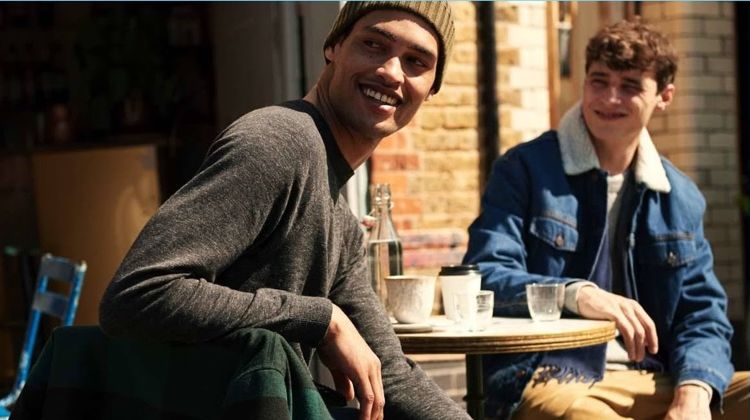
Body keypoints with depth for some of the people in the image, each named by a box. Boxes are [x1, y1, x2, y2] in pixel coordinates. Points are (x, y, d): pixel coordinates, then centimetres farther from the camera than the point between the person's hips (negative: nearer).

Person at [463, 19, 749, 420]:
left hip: (653, 384, 5)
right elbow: (485, 276, -10)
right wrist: (575, 294, -28)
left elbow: (701, 315, 11)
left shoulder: (681, 198, 15)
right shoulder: (525, 169, 1)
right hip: (550, 383, -4)